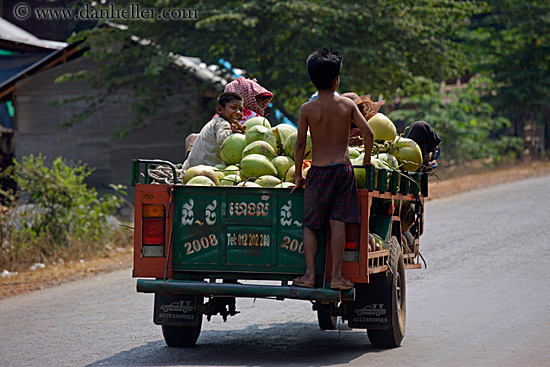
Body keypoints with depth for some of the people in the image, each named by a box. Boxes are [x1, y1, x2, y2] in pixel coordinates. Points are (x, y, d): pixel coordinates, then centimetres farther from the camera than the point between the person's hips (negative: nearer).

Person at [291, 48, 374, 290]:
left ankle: (310, 274, -2)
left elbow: (300, 144, -1)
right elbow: (368, 133, -2)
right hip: (343, 168, 1)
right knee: (338, 223, 1)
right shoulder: (347, 105, 2)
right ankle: (336, 275, -3)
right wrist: (366, 160, 12)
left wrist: (298, 175, 7)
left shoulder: (307, 109, -1)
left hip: (318, 171, -1)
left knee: (310, 225, 6)